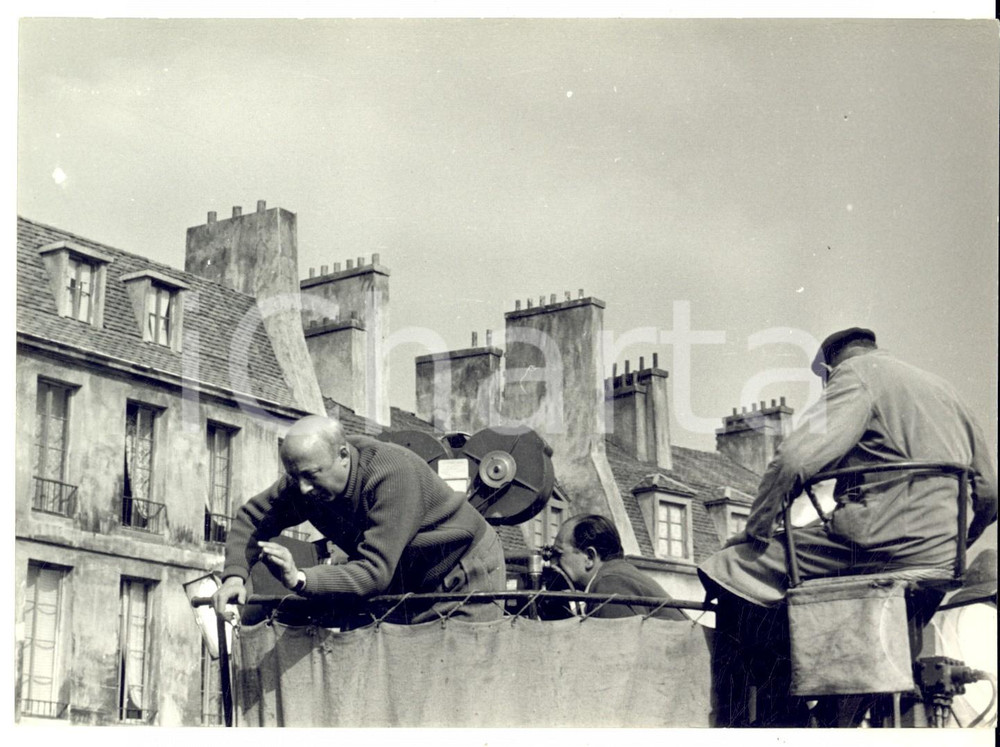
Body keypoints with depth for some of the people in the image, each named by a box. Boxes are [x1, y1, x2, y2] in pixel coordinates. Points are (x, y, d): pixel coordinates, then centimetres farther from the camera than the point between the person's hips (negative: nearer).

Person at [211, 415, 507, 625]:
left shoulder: (392, 474, -36)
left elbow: (375, 572, -41)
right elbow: (252, 516, 0)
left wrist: (300, 580, -51)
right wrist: (235, 575, -19)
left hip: (466, 578, -6)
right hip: (402, 586, 6)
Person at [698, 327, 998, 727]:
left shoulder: (857, 372, 3)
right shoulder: (943, 389, 27)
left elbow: (796, 460, -13)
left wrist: (755, 530, -1)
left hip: (876, 544, -9)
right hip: (936, 562, 9)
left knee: (728, 573, -3)